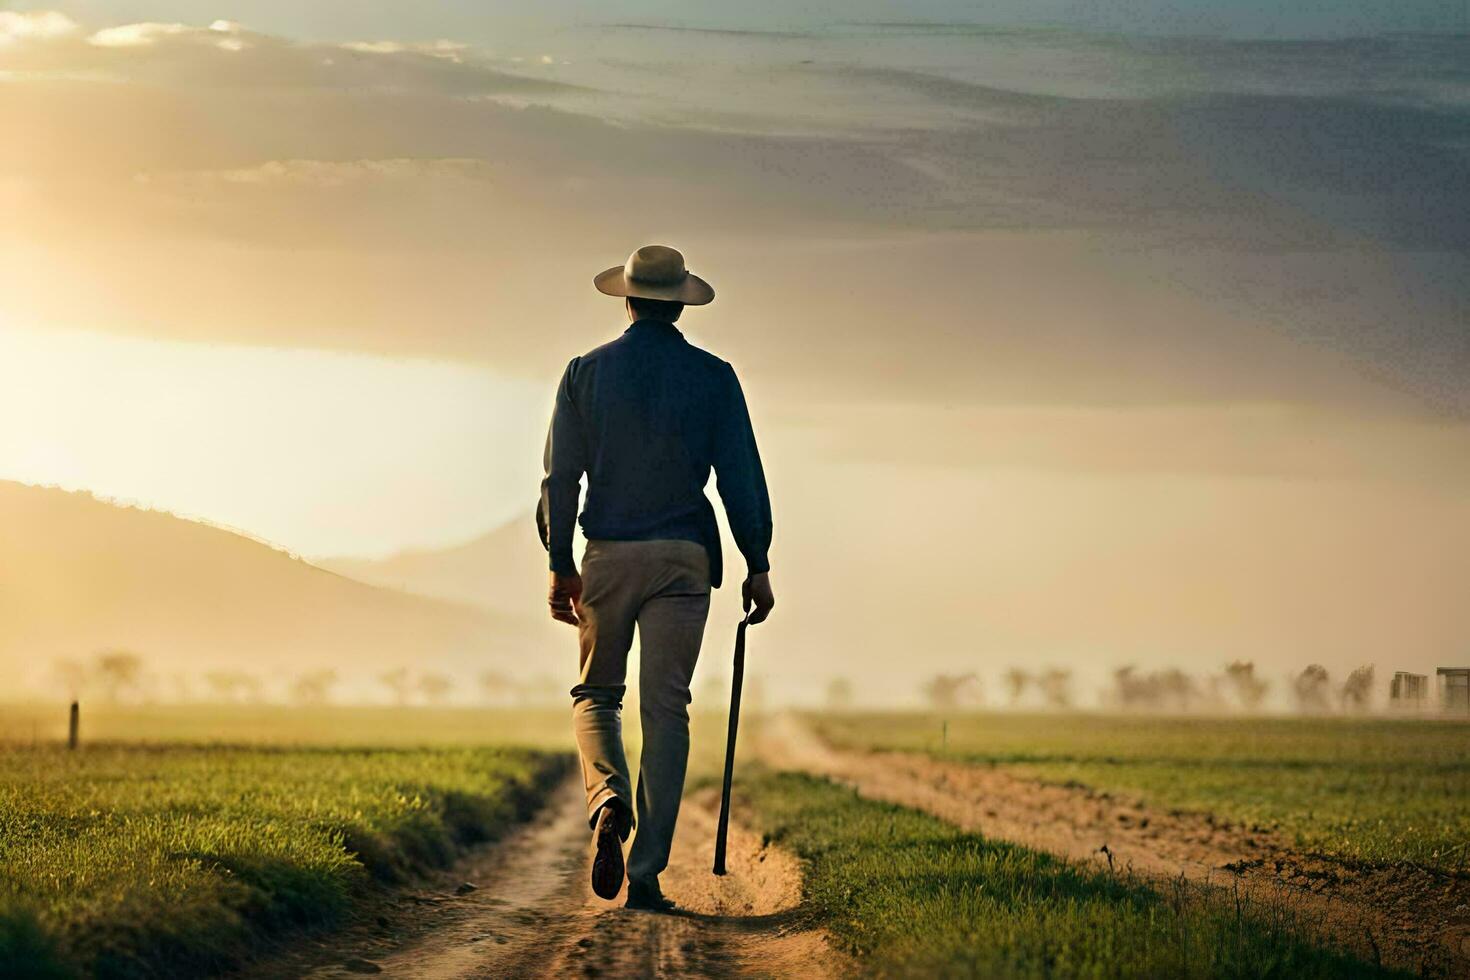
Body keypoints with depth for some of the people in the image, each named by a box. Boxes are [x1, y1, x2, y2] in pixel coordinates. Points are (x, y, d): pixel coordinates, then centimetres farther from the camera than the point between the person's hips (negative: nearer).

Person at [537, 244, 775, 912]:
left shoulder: (587, 372, 2)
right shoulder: (712, 377, 1)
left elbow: (560, 475, -1)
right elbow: (741, 476, -2)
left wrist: (559, 566, 4)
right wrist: (757, 565, 4)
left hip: (608, 556, 0)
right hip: (683, 557, 0)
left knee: (596, 692, 17)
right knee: (665, 709, 2)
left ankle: (608, 798, -15)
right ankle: (646, 874, -3)